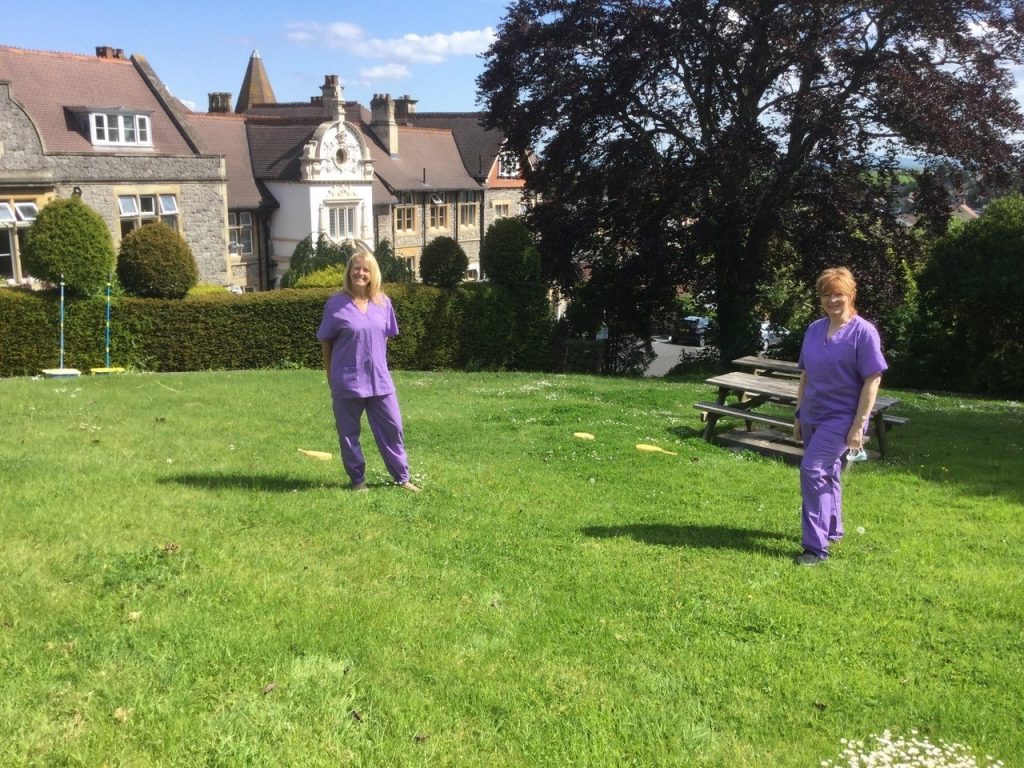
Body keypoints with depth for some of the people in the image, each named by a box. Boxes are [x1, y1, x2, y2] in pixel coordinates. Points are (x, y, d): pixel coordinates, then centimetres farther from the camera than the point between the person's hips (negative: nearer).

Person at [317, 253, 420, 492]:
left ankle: (402, 477, 18)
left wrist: (376, 363, 14)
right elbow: (325, 341, 0)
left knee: (392, 428, 6)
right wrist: (331, 374, 3)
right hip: (347, 381, -3)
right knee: (349, 433, 6)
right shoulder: (336, 304, -7)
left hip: (379, 379, 3)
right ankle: (357, 480, 20)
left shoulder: (383, 303, 3)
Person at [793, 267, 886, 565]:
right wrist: (799, 414, 13)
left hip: (841, 418, -6)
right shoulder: (814, 329, 7)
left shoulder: (863, 332, -11)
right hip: (812, 417, 7)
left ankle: (816, 546, -12)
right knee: (825, 474, 17)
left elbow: (872, 380, -13)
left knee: (813, 470, -16)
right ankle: (832, 530, 35)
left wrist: (859, 425, -17)